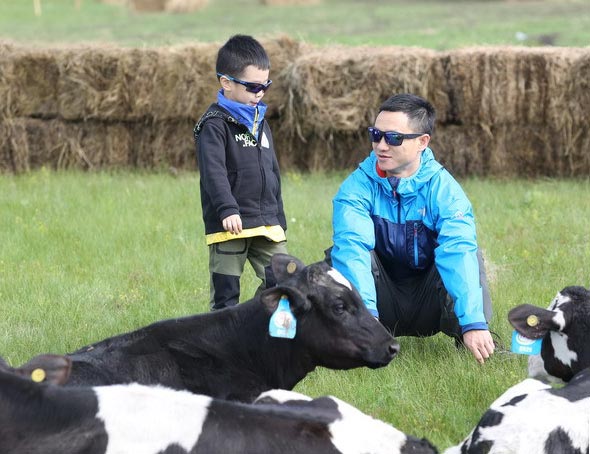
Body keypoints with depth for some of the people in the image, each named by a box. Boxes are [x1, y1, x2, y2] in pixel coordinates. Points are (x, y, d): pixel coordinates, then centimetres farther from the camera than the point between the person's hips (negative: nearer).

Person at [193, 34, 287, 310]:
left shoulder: (260, 122, 17)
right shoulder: (215, 124, -8)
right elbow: (213, 171, -20)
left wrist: (279, 219, 24)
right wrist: (227, 209, -32)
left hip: (267, 225, 7)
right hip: (230, 225, -7)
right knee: (226, 293, -3)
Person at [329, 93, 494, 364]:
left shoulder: (443, 189, -14)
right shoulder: (358, 187, -13)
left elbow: (458, 253, -29)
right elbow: (351, 247, -29)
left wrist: (473, 322, -43)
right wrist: (363, 311, -46)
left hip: (428, 308, 0)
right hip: (383, 309, 0)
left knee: (467, 255, -27)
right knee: (340, 256, -26)